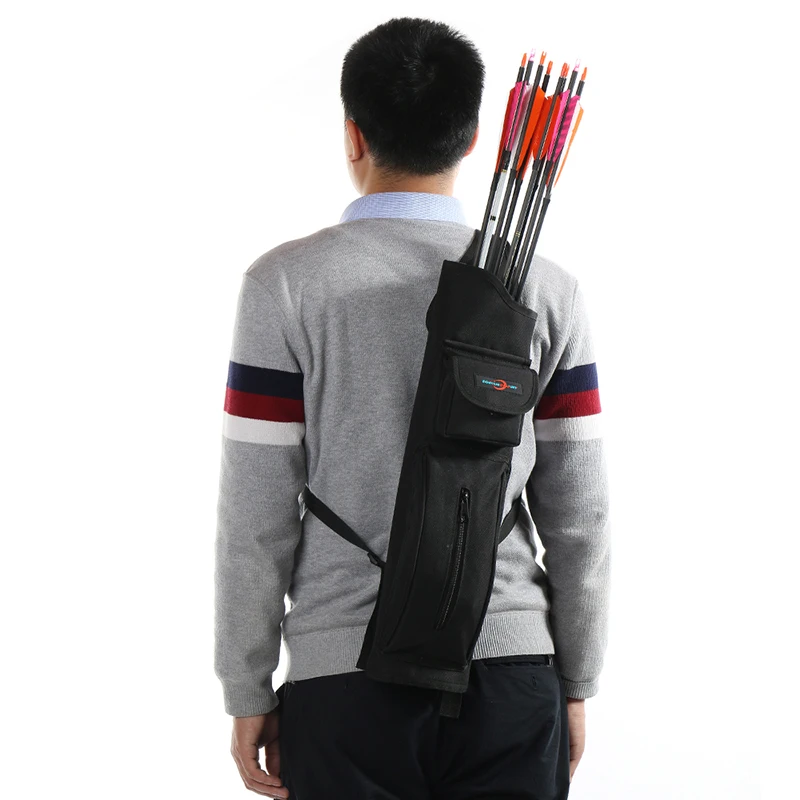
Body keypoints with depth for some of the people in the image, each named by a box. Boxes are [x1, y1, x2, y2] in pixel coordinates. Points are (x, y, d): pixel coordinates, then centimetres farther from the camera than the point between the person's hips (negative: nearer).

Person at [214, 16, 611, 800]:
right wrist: (576, 687, 13)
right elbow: (578, 516, 2)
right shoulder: (548, 291, -1)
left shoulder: (285, 285, -6)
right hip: (512, 677, 2)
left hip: (345, 682, -1)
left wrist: (247, 695, 4)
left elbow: (256, 518, -6)